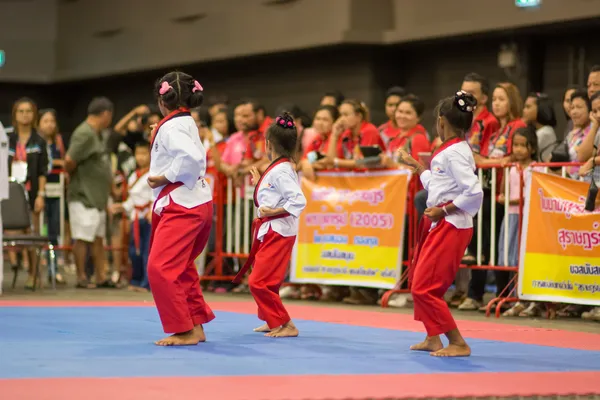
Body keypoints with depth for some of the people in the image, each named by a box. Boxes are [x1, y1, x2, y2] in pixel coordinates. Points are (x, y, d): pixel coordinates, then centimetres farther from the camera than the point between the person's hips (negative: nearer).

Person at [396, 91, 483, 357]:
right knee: (418, 281, 18)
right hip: (439, 225, 10)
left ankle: (458, 344, -6)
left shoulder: (455, 152, -18)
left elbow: (474, 192, -26)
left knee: (424, 287, -10)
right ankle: (433, 339, 28)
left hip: (451, 226, -10)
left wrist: (443, 210, -19)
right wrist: (415, 165, 27)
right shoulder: (451, 150, 12)